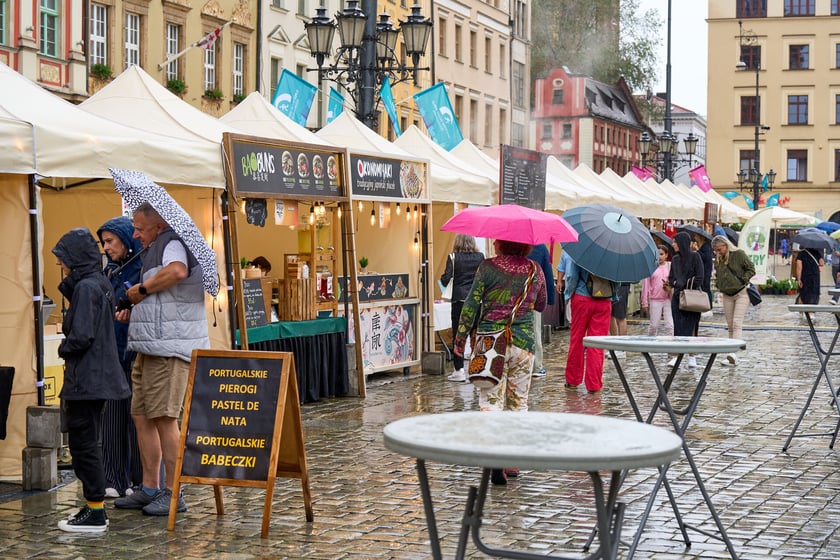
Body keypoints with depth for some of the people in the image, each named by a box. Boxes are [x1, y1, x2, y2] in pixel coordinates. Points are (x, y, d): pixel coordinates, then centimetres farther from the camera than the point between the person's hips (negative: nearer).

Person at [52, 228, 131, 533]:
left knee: (83, 444, -4)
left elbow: (81, 336, -21)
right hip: (98, 378, 10)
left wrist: (63, 348, -3)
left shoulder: (86, 287, -15)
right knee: (86, 444, 16)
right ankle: (93, 507, 21)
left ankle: (95, 514, 0)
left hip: (86, 379, -10)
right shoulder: (99, 284, 14)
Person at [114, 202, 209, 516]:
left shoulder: (174, 244, -9)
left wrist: (141, 289, -18)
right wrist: (132, 312, 16)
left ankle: (173, 494, -3)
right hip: (150, 349, 11)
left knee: (164, 418, -9)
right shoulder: (156, 251, 24)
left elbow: (177, 271, -33)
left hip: (169, 349, -11)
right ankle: (149, 489, 17)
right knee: (142, 417, 11)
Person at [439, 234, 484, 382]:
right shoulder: (480, 257, 3)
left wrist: (442, 277, 13)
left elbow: (446, 279, -8)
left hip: (459, 299, -3)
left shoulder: (453, 257, -6)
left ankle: (459, 371, 0)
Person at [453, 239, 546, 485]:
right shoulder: (535, 270, 4)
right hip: (523, 343, 2)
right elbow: (541, 305, 18)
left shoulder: (488, 267, -5)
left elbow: (471, 305, -5)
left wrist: (460, 339, 4)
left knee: (491, 400, -3)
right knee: (518, 402, 13)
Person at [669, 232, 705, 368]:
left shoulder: (694, 256, -4)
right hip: (677, 296, 5)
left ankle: (691, 357, -1)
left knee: (690, 327, -5)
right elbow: (671, 278, 17)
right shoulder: (675, 259, 13)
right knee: (678, 326, 0)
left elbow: (699, 277, -8)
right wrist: (675, 285, -2)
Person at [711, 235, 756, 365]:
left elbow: (751, 269, -6)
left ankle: (733, 353, -26)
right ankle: (732, 358, 8)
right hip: (727, 295, 6)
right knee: (730, 326, 5)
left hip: (741, 293, -6)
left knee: (737, 323, -17)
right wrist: (719, 285, 5)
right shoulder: (718, 258, 7)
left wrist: (742, 281, -13)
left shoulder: (739, 254, -9)